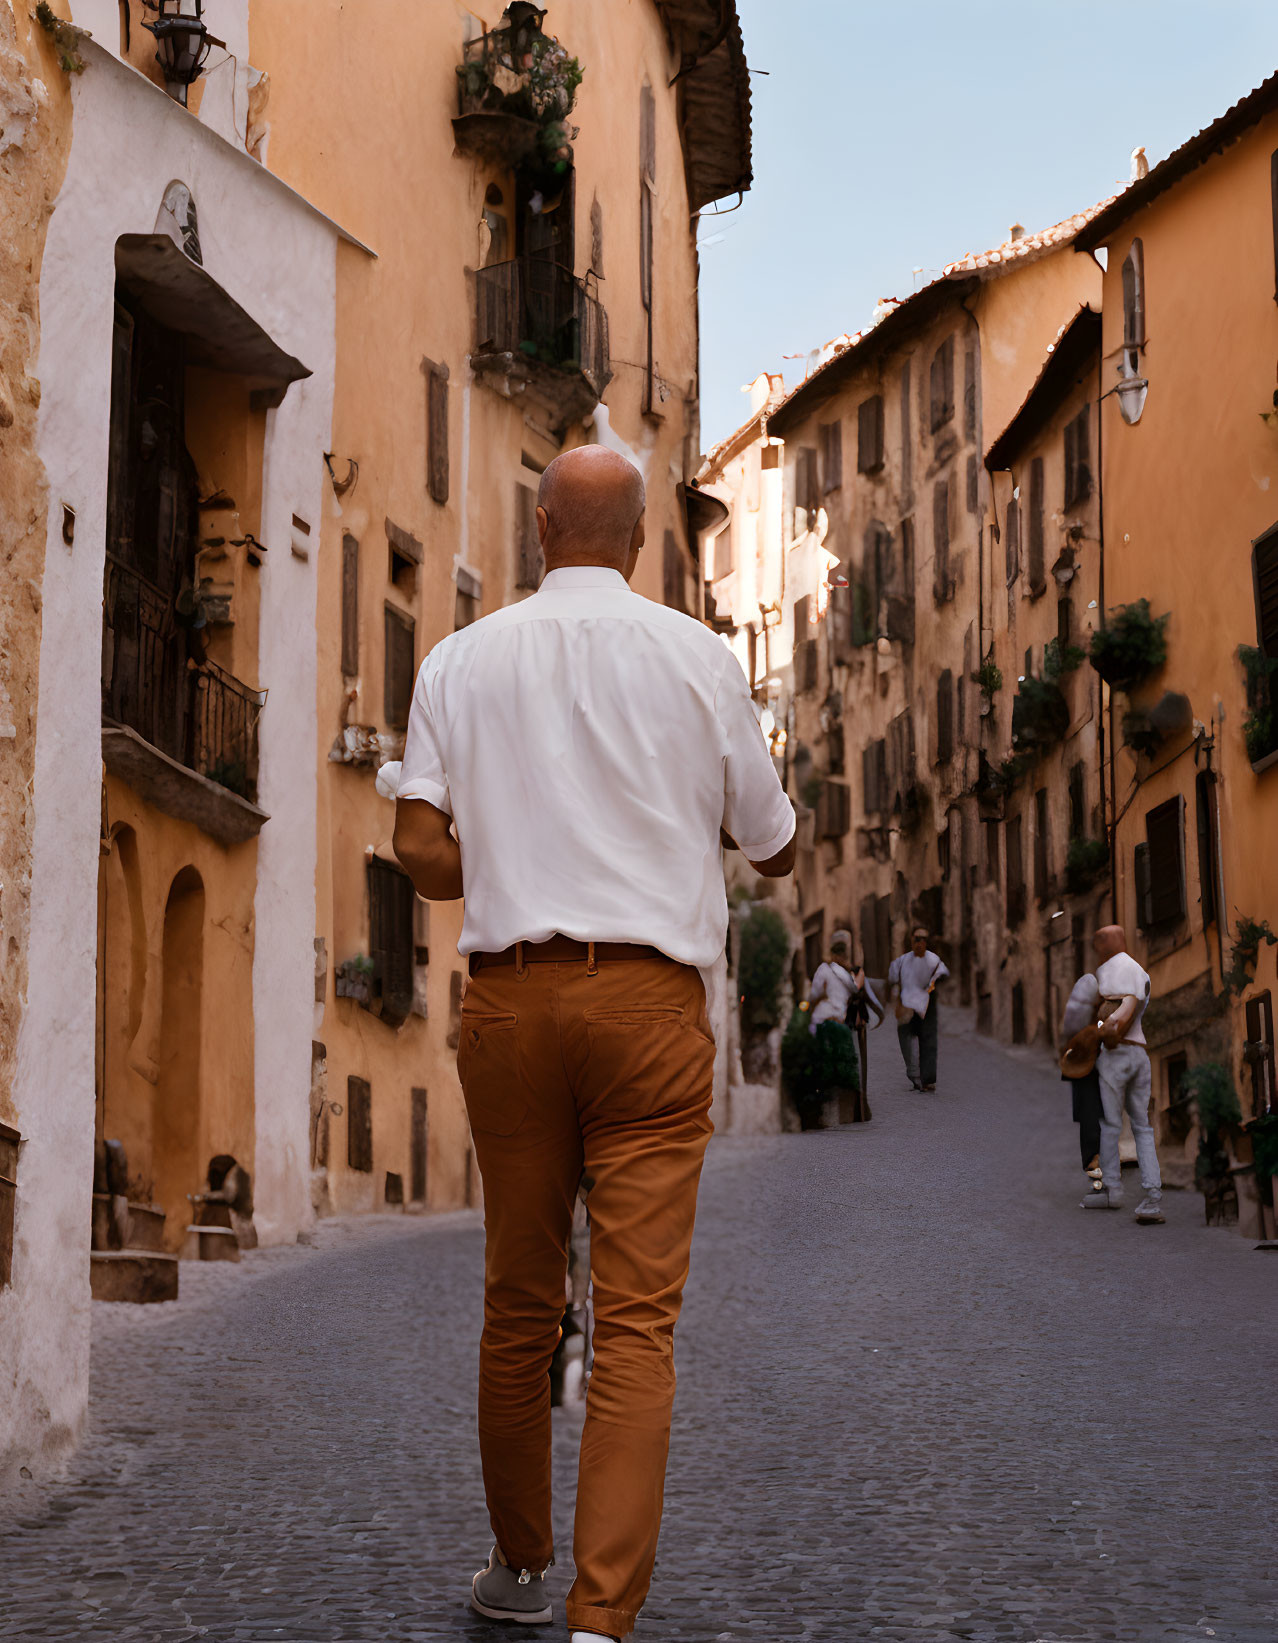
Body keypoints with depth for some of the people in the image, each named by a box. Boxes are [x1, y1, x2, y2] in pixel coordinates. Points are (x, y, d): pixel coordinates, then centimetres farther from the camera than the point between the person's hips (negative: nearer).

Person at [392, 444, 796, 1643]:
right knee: (635, 1317, -4)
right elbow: (772, 847, 10)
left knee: (519, 1303, 14)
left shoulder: (463, 659, 5)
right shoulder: (696, 658, 2)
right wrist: (769, 841, 33)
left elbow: (420, 850, -1)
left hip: (509, 995, 2)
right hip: (648, 995, -2)